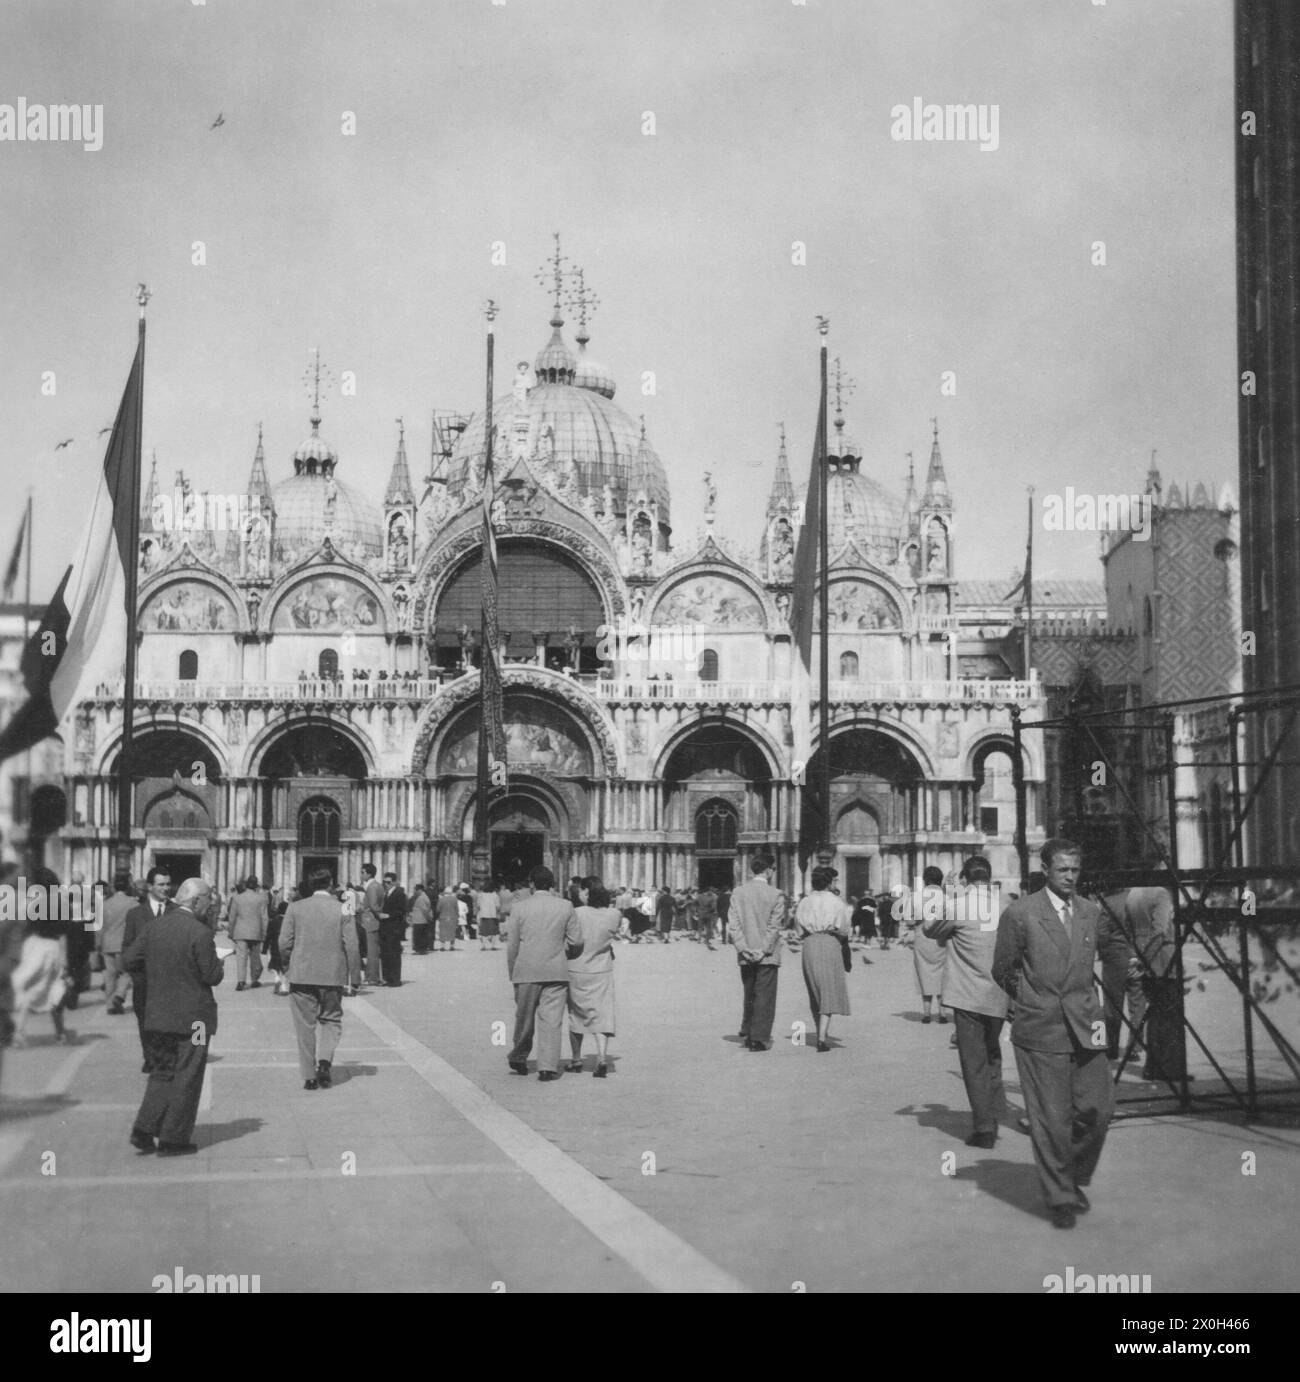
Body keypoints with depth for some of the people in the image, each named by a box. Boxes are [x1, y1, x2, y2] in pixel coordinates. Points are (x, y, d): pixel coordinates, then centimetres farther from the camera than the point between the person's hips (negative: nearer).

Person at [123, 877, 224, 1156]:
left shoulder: (153, 927, 2)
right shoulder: (200, 932, -17)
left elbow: (129, 959, 3)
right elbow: (212, 976, -15)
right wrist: (218, 964, 6)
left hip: (157, 1015, 6)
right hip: (193, 1017, -6)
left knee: (161, 1073, 18)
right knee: (186, 1079, 5)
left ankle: (144, 1130, 6)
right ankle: (173, 1140, 8)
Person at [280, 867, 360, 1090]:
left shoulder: (295, 908, -3)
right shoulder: (342, 910, -5)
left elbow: (284, 943, -3)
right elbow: (351, 946, -6)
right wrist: (348, 972, 9)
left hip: (301, 975, 0)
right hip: (332, 976, 0)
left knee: (305, 1025, 8)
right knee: (331, 1020, 16)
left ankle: (309, 1076, 10)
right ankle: (324, 1060, -7)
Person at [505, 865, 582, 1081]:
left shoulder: (519, 908, -1)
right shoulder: (566, 907, 0)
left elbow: (512, 945, 1)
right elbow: (576, 940, -1)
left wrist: (512, 973, 10)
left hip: (526, 972, 1)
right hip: (556, 972, 0)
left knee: (524, 1017, 15)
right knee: (551, 1019, 0)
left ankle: (518, 1057, 30)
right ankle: (548, 1067, -4)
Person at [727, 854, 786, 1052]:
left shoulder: (738, 892, 2)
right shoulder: (776, 895, -9)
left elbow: (734, 923, -3)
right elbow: (774, 927, -12)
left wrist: (743, 948, -6)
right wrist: (764, 951, -10)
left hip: (745, 956, 4)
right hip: (768, 955, -4)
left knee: (749, 996, 17)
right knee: (764, 997, 2)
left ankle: (747, 1034, 23)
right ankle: (759, 1039, 1)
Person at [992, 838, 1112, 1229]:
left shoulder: (1090, 911, 9)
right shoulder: (1020, 913, -6)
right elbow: (1002, 971, 5)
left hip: (1084, 1027, 4)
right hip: (1040, 1031, -4)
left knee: (1097, 1110, 2)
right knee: (1051, 1120, -1)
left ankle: (1075, 1179, 25)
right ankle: (1060, 1198, 12)